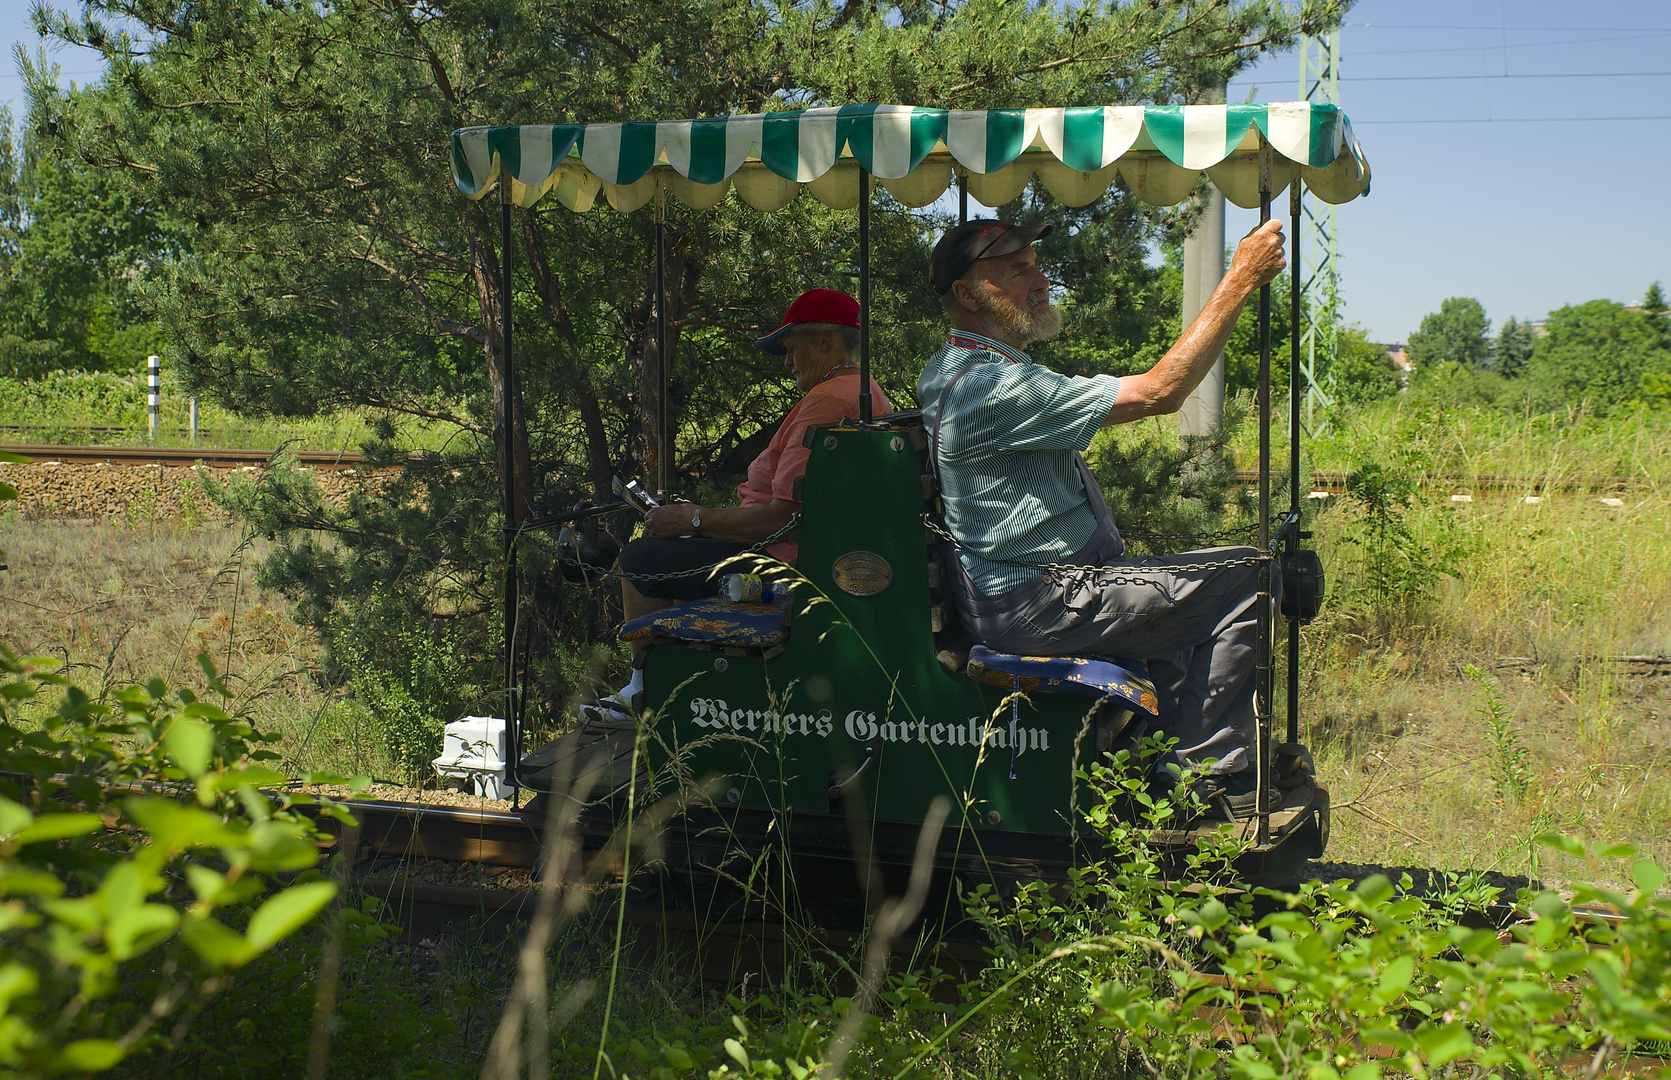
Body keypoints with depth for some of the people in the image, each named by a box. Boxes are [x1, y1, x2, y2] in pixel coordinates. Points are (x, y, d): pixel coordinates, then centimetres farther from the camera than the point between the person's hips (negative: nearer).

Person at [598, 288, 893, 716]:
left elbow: (784, 516, -26)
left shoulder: (828, 401, -22)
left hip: (788, 561, -12)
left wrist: (693, 519, -15)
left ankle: (643, 689, 9)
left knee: (639, 559, -5)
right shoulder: (871, 393, 13)